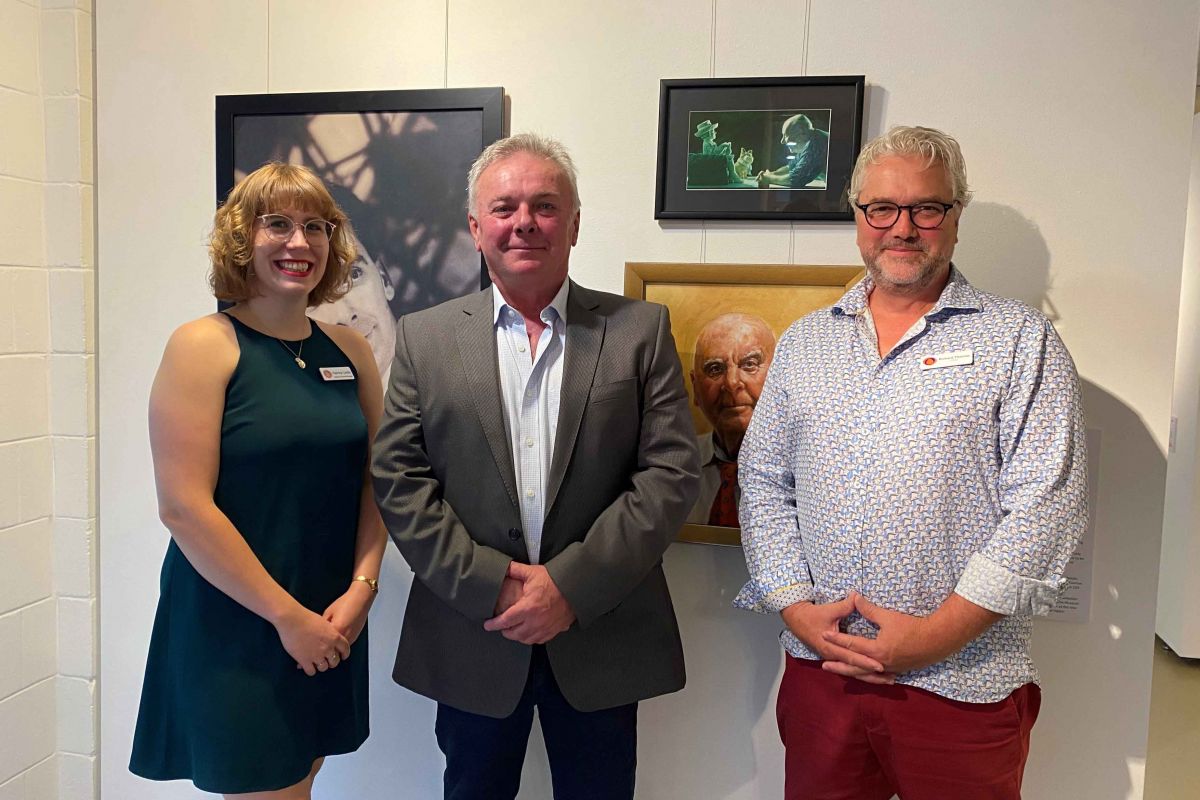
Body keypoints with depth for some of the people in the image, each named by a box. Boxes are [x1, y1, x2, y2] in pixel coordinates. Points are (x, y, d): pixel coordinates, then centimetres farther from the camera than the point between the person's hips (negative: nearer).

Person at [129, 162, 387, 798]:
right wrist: (285, 615, -15)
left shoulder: (350, 351, 5)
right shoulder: (203, 346, -11)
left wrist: (361, 588, -7)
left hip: (333, 623, 5)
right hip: (231, 627, -5)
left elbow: (375, 479, 7)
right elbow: (182, 506, -16)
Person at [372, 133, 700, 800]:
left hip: (602, 636, 0)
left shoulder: (641, 329, 0)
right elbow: (399, 478, -2)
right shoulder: (425, 337, 3)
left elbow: (673, 471, -6)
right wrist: (487, 583, -12)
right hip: (472, 632, 1)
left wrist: (572, 585, -13)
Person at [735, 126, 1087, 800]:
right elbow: (763, 483, 9)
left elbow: (1045, 507, -9)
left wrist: (937, 634, -14)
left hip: (964, 686, -3)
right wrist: (794, 606, -4)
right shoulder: (803, 344, 9)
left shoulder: (1021, 340, -2)